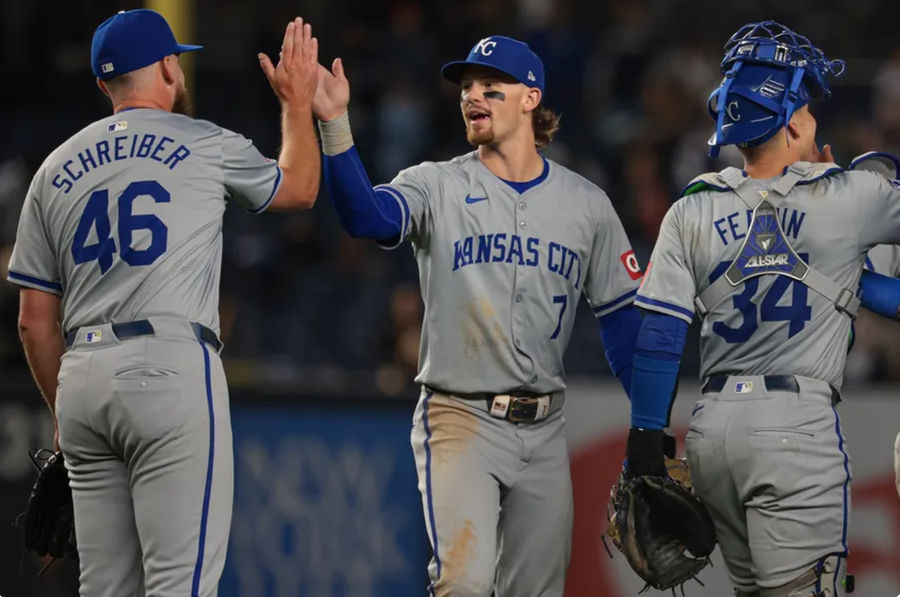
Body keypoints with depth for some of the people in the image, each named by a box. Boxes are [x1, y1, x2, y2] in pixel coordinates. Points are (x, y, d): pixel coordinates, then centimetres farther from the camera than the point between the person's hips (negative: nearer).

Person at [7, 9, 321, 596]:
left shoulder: (56, 169, 15)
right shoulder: (203, 144, 4)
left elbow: (35, 321, 14)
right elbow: (299, 187, 24)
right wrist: (298, 102, 38)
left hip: (81, 378, 5)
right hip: (171, 369, -5)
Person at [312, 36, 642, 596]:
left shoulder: (586, 204, 7)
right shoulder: (437, 186, 0)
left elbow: (623, 317, 11)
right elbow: (367, 215, -21)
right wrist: (335, 124, -36)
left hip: (544, 426, 3)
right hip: (461, 419, -3)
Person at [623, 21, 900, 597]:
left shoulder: (693, 212, 8)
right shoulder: (849, 197, -2)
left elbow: (659, 334, 5)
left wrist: (645, 441, 8)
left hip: (713, 427, 5)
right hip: (797, 420, -5)